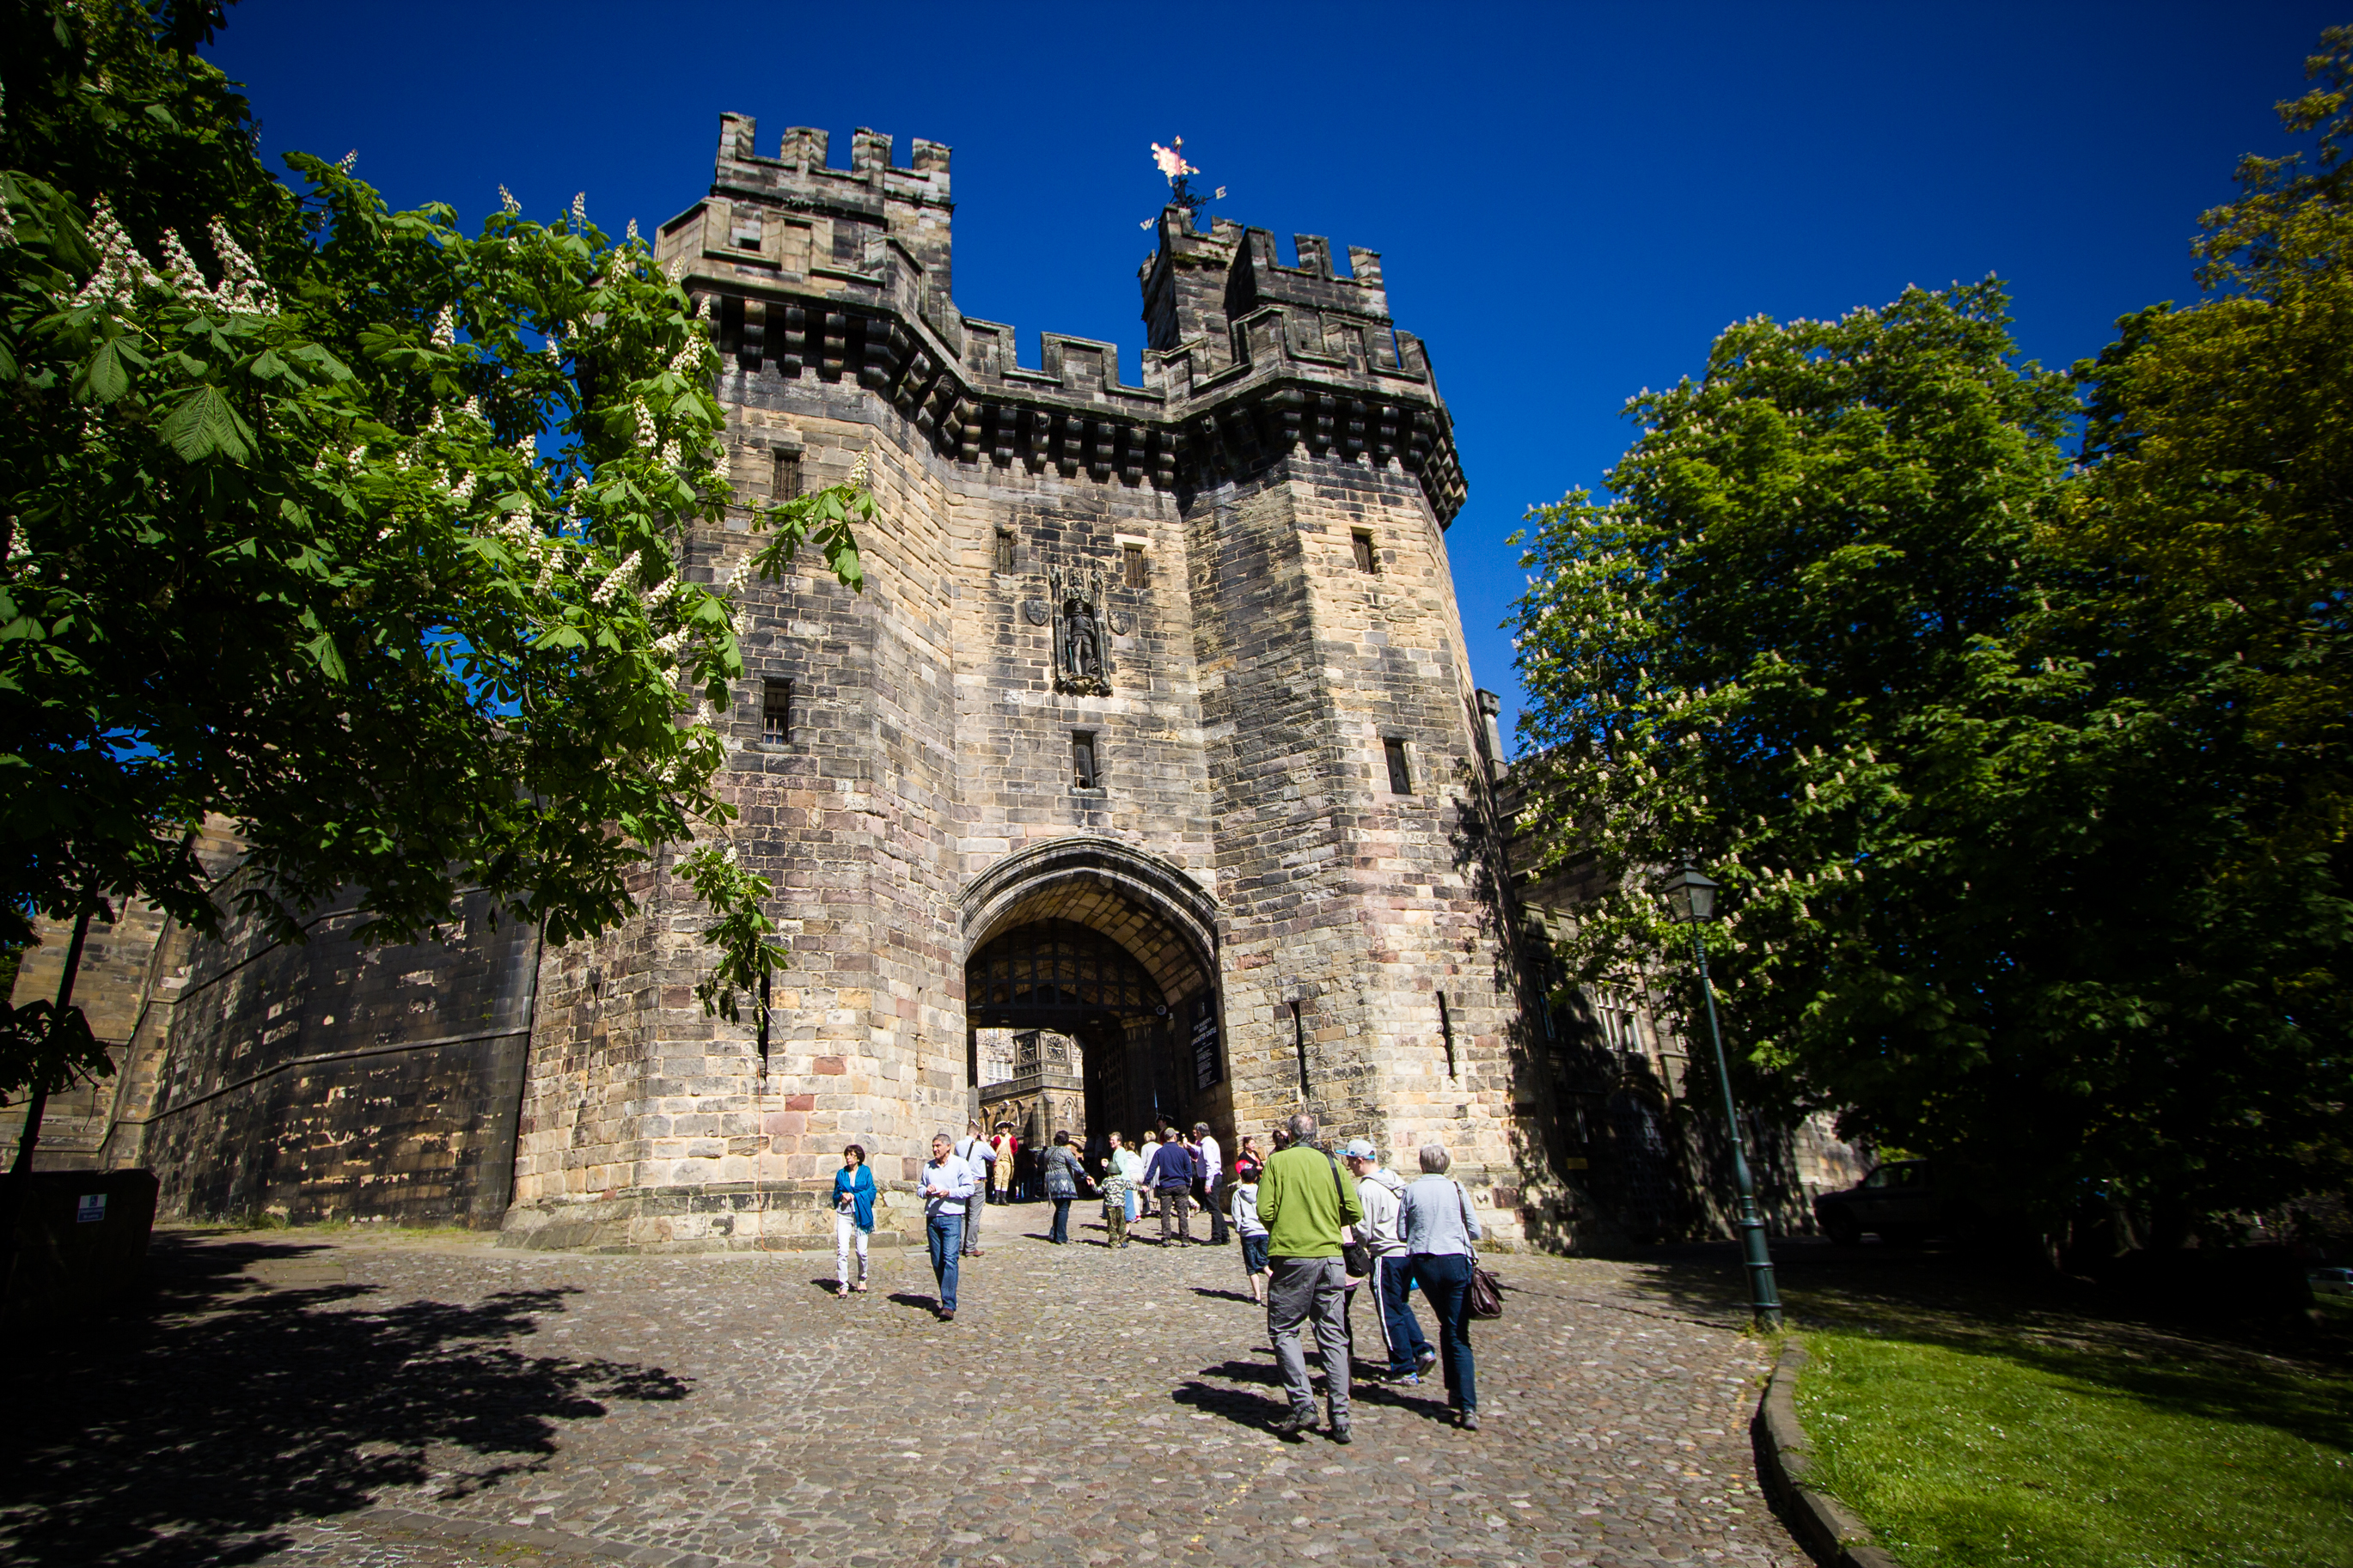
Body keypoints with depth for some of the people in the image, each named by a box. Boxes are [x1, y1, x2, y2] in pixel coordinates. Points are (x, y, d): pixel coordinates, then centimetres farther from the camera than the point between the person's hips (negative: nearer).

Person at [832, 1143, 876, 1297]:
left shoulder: (865, 1172, 6)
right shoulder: (841, 1174, 11)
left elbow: (871, 1191, 1)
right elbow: (835, 1193, 15)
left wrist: (854, 1196, -8)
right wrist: (842, 1196, -7)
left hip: (861, 1214, -1)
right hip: (844, 1214, 1)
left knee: (862, 1251, 2)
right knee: (842, 1251, -11)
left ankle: (862, 1280, 24)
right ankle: (843, 1285, -5)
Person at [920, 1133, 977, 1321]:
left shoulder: (960, 1165, 1)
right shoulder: (928, 1167, 14)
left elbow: (969, 1189, -3)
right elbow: (919, 1188, 20)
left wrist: (949, 1193, -14)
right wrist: (925, 1191, -2)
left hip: (952, 1217, -5)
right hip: (932, 1218, 5)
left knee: (950, 1259, -14)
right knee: (937, 1262, 8)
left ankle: (949, 1305, -16)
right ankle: (947, 1299, 22)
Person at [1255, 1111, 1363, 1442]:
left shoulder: (1277, 1161, -3)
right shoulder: (1331, 1163, 3)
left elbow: (1265, 1211, -9)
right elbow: (1354, 1212, 2)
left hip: (1290, 1257, -3)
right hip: (1330, 1257, 3)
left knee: (1283, 1330, 9)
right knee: (1332, 1336, 9)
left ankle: (1302, 1404, -3)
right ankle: (1339, 1418, 8)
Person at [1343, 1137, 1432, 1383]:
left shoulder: (1367, 1188, -16)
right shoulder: (1396, 1180, 8)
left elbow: (1364, 1232, -15)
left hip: (1387, 1255, -8)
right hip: (1407, 1250, 8)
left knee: (1391, 1314, 4)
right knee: (1401, 1306, 23)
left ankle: (1405, 1369, 9)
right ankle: (1421, 1350, 14)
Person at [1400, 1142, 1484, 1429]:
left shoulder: (1411, 1191, 1)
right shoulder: (1456, 1189, -1)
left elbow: (1402, 1231, 2)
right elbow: (1475, 1230, 2)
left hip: (1423, 1263, 2)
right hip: (1456, 1262, -1)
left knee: (1447, 1327, 22)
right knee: (1459, 1334, -1)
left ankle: (1455, 1391, 24)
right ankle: (1467, 1406, -13)